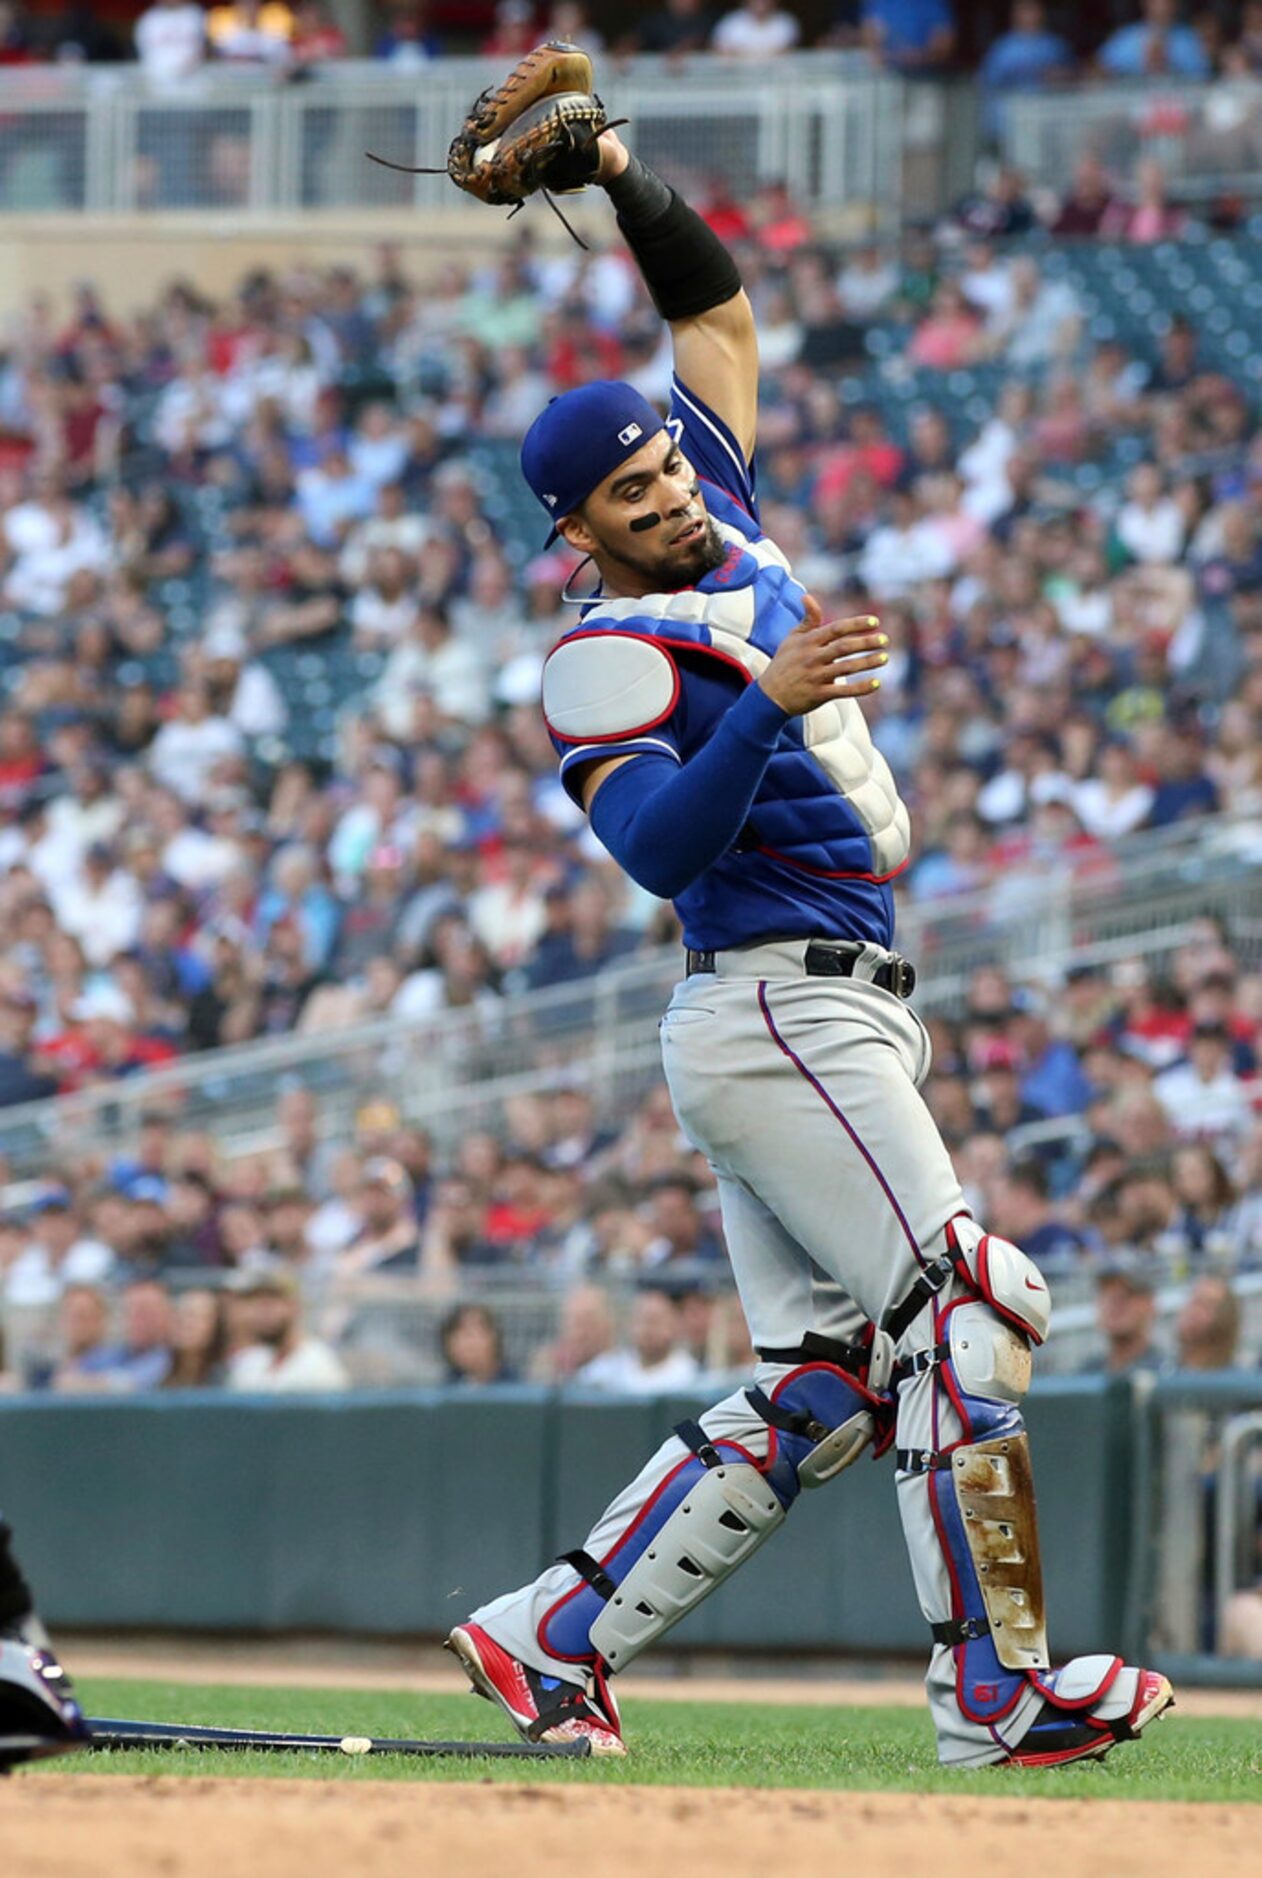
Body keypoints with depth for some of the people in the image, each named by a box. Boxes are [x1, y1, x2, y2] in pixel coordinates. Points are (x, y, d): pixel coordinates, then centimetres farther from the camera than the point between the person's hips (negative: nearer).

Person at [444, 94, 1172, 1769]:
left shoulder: (723, 528, 15)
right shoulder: (611, 656, -9)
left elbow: (715, 299, 24)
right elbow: (661, 847, -24)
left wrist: (620, 175, 13)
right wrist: (768, 703, -33)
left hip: (834, 1023, 9)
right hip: (781, 1016, -9)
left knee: (818, 1384, 5)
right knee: (969, 1314, -14)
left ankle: (555, 1636, 7)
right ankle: (998, 1692, -14)